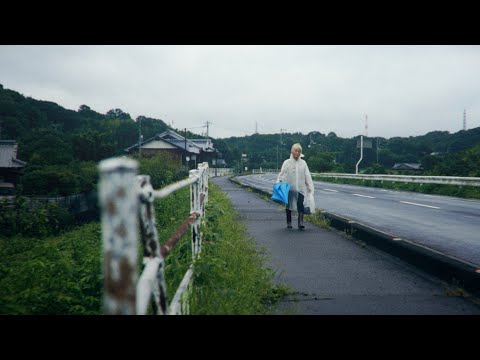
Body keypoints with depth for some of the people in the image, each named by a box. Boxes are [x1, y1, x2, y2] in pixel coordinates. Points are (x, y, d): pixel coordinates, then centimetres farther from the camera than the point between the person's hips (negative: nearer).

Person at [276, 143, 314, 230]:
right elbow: (282, 174, -1)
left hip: (300, 188, 0)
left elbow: (307, 176, 7)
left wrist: (310, 187, 3)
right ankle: (289, 222, 21)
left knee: (300, 204, -16)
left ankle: (301, 222, -19)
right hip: (289, 188, 0)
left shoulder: (303, 163, 7)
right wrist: (278, 183, -15)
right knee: (288, 205, 8)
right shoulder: (287, 162, 2)